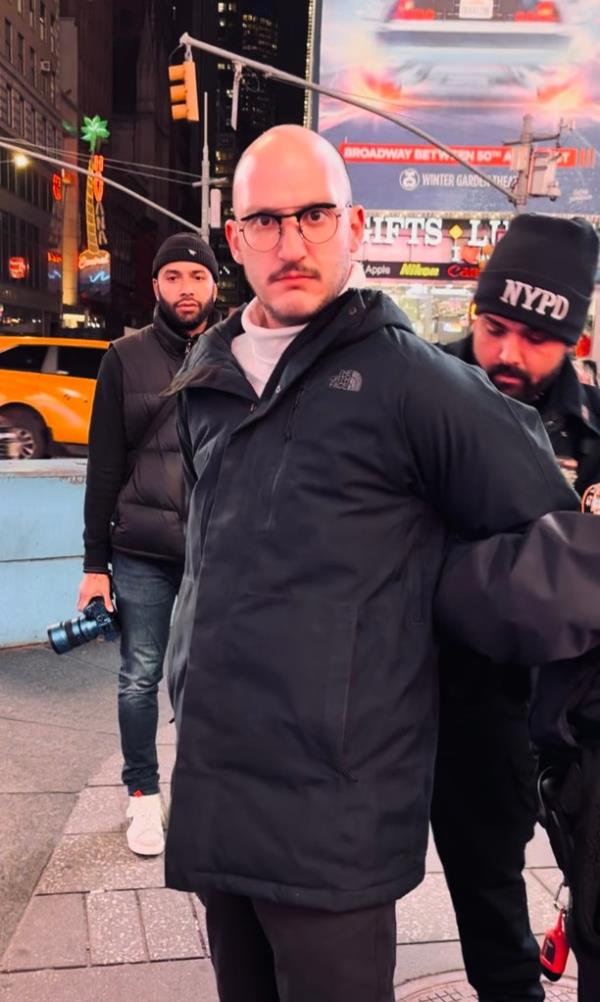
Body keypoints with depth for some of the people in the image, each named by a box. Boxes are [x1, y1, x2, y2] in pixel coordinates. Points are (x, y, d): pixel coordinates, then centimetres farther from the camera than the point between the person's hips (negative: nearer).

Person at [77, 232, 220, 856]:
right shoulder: (127, 358, 3)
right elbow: (104, 466, 3)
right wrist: (96, 562, 0)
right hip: (142, 553, 0)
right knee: (140, 677, 7)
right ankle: (143, 794, 25)